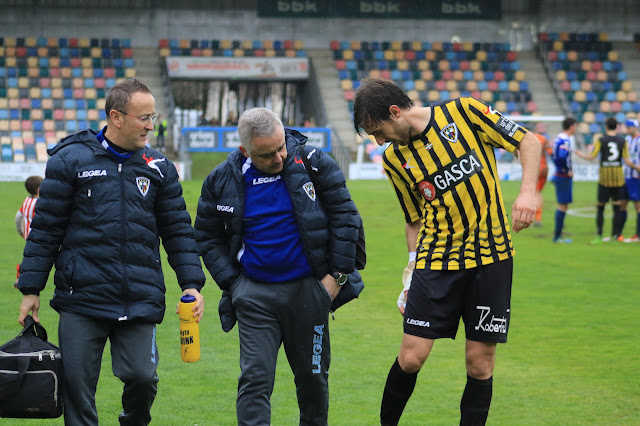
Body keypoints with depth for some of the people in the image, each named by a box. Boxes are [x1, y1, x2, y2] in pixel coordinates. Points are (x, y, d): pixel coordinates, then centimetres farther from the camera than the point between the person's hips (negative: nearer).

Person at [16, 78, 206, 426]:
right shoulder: (71, 160, 1)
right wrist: (31, 290, 2)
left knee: (142, 376, -7)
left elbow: (178, 230, 15)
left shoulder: (159, 168, 11)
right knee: (77, 385, -3)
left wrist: (192, 284, 4)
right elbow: (45, 229, 4)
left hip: (140, 302, 2)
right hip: (82, 298, -2)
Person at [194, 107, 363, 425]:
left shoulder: (312, 163, -6)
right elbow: (207, 237, 9)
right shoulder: (222, 181, -2)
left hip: (309, 289, 0)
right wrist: (231, 282, -1)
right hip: (255, 294, 0)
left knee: (313, 375, 12)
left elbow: (345, 216, 0)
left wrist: (338, 273, -3)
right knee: (255, 377, -9)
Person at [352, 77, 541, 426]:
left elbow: (528, 142, -1)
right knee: (412, 357, -5)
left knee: (480, 361, -2)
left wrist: (527, 191, -15)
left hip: (490, 255, -2)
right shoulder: (395, 159, 4)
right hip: (435, 259, 2)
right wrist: (413, 267, 4)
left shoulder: (464, 112, -5)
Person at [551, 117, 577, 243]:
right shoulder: (565, 141, -18)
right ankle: (557, 236, -4)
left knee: (562, 205, 16)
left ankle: (557, 234, 18)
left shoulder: (558, 138, 12)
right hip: (564, 178, -10)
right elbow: (562, 157, -30)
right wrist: (567, 171, -18)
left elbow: (553, 156, 22)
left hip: (558, 175, 10)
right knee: (563, 205, -5)